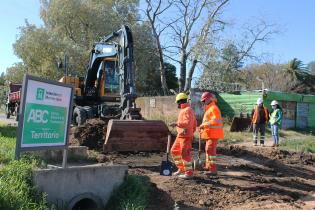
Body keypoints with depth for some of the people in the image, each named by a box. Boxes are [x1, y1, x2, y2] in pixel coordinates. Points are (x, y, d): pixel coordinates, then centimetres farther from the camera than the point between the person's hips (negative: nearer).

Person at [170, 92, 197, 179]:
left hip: (185, 136, -10)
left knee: (185, 154, -6)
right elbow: (195, 123, 21)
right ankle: (181, 169, 24)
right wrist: (191, 133, 26)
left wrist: (177, 124, -23)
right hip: (180, 135, 10)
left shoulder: (187, 110, -13)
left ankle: (189, 173, 3)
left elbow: (188, 123, -27)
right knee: (174, 151, 16)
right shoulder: (185, 110, 17)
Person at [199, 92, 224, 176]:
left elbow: (215, 121, -26)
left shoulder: (214, 108, -14)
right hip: (209, 133, 11)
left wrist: (203, 125, -21)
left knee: (210, 150, -14)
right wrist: (202, 127, 7)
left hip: (213, 134, -11)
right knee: (208, 149, 20)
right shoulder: (209, 109, 20)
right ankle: (208, 166, 34)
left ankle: (213, 170, -13)